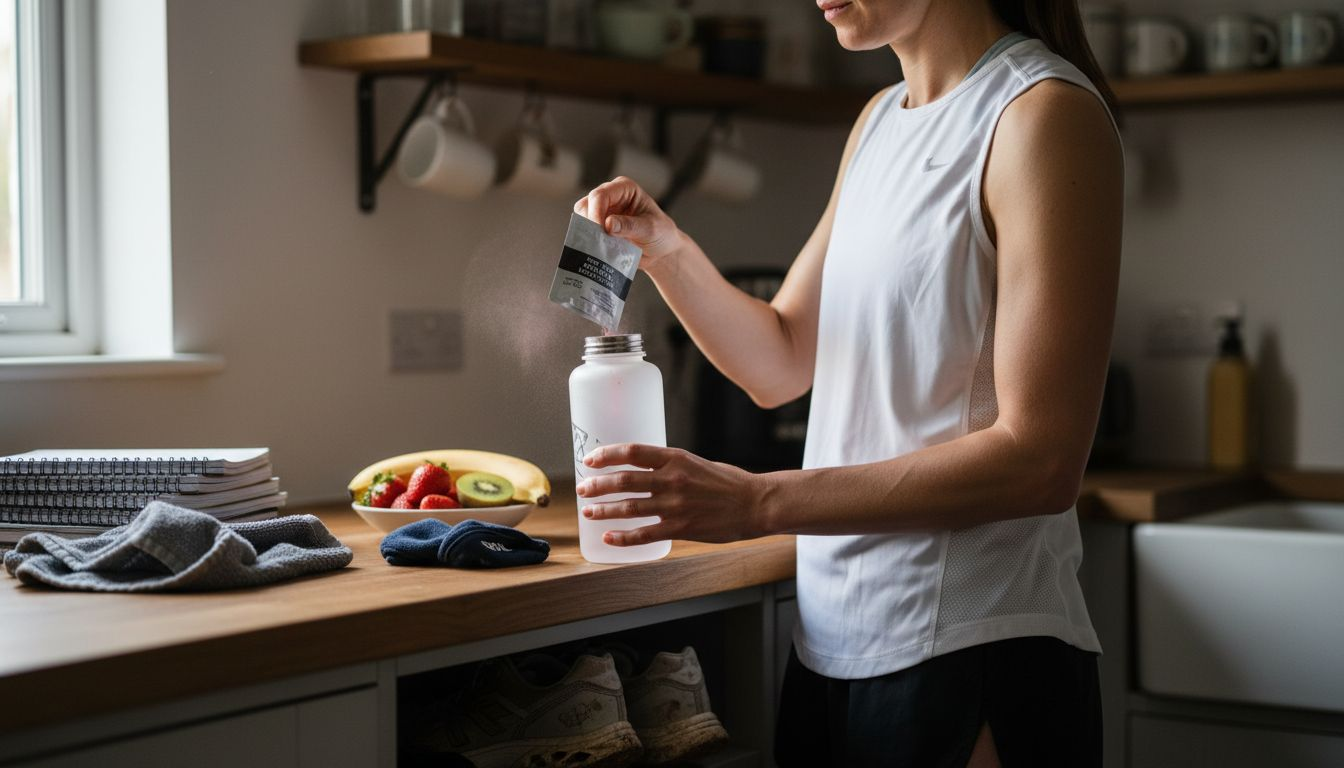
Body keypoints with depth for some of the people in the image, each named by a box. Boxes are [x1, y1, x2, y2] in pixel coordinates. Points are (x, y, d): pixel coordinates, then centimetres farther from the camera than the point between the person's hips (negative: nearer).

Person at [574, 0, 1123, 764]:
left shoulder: (1044, 112, -13)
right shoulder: (880, 120, 11)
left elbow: (1040, 459, -20)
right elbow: (779, 365, 17)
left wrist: (760, 502, -22)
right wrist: (665, 249, 0)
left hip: (965, 648, -7)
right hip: (833, 640, 7)